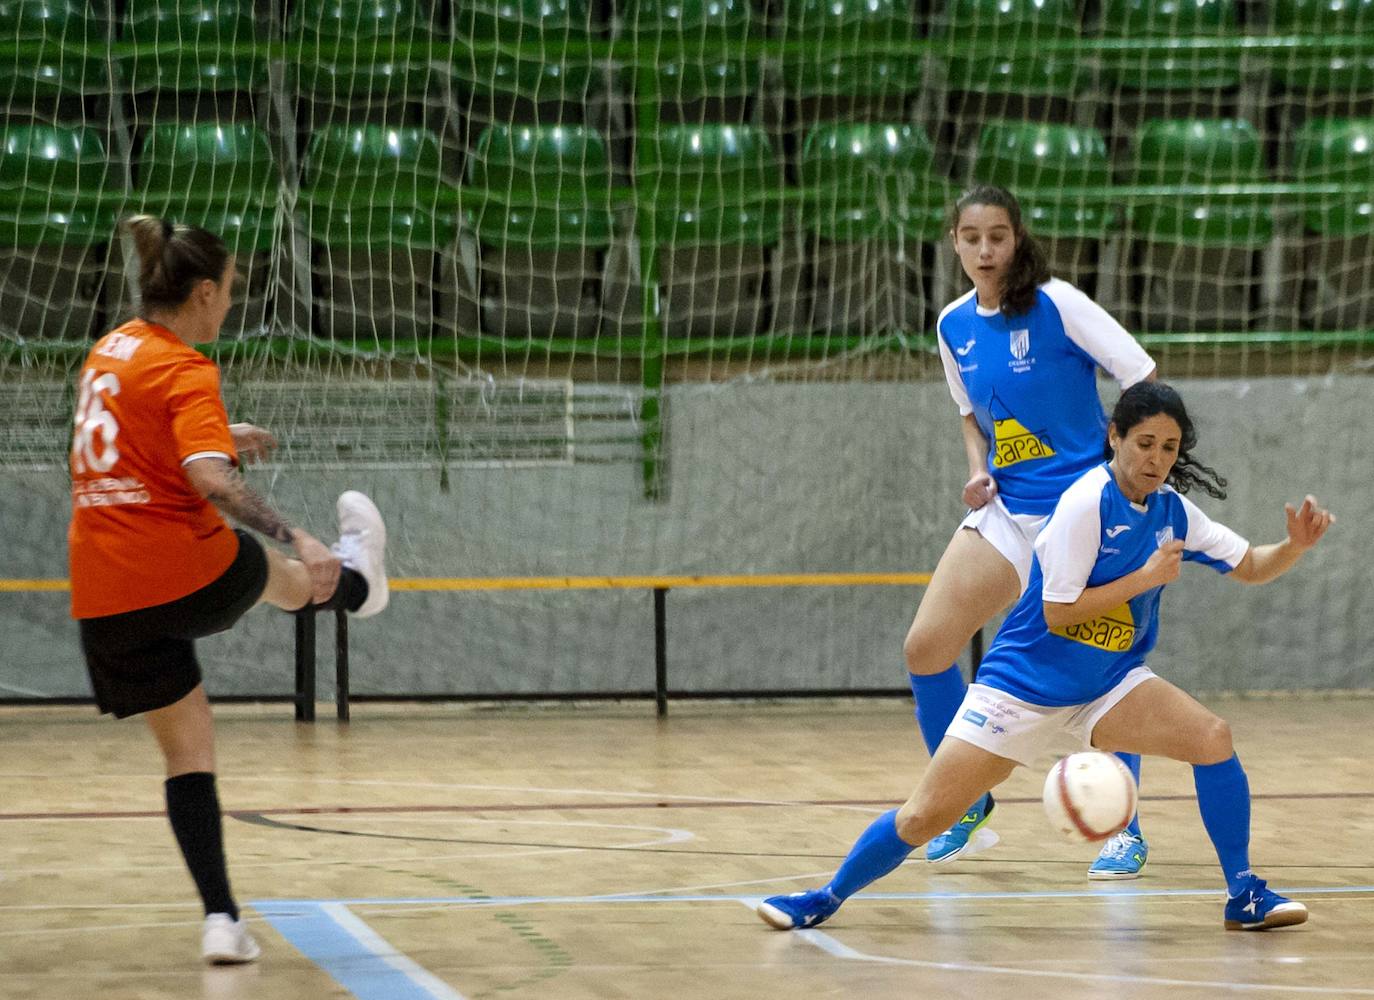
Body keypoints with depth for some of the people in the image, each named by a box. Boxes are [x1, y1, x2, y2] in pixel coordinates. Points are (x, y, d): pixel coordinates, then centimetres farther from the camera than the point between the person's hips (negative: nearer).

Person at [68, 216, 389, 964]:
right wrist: (295, 537, -30)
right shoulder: (186, 370, -13)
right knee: (286, 574, 28)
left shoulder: (109, 350, 10)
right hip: (189, 571, -7)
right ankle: (358, 582, 62)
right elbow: (208, 478, -28)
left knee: (187, 747, 11)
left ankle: (220, 917, 3)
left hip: (103, 593, 7)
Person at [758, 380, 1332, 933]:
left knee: (1212, 738, -19)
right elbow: (1058, 612, -20)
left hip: (1109, 683, 5)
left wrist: (1296, 546, -14)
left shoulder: (1173, 512, -1)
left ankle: (1244, 896, -6)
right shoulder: (1087, 503, -19)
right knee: (924, 818, -8)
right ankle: (826, 900, 15)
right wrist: (1146, 578, -20)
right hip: (1025, 680, -5)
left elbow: (1251, 567, 6)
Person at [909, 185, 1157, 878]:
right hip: (1007, 511, 6)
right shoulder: (954, 326, 5)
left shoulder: (1057, 304, -12)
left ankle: (1125, 830, 9)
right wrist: (979, 470, 2)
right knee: (925, 647, -3)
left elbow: (1147, 384, -11)